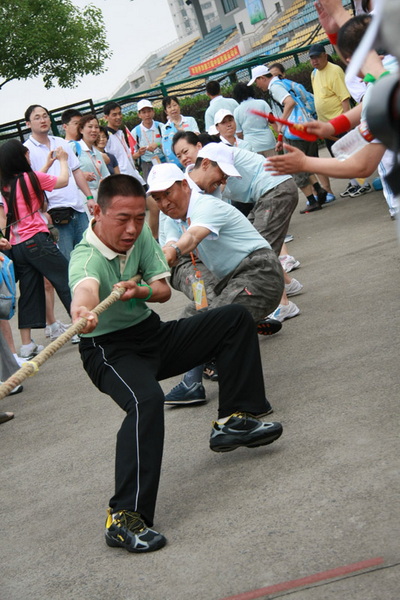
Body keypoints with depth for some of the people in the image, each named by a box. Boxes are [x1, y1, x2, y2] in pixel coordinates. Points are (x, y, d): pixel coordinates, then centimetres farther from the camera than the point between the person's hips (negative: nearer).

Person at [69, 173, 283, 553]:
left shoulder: (139, 236, -3)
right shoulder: (86, 257, -27)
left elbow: (163, 288, 0)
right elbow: (86, 286, -51)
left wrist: (138, 291, -24)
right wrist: (83, 312, -76)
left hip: (154, 335, 8)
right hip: (110, 351, -8)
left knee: (235, 319, 5)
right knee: (147, 400, -39)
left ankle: (232, 421, 9)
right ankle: (124, 519, -41)